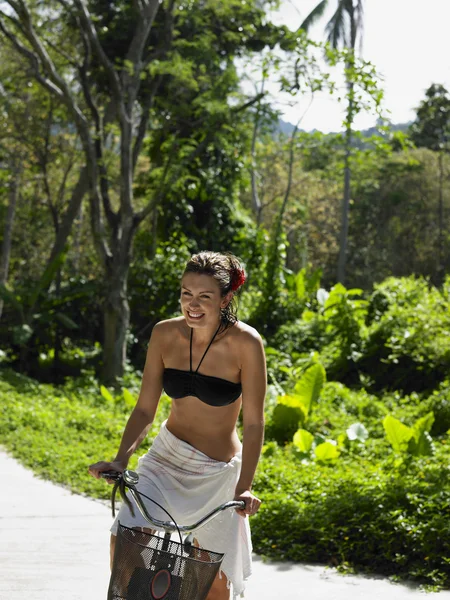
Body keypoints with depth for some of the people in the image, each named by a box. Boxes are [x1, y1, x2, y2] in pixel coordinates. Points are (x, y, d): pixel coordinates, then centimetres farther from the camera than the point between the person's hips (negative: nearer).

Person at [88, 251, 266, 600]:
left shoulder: (245, 343, -18)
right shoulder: (165, 334, -8)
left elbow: (253, 425, -16)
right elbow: (145, 410, -3)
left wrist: (244, 488, -25)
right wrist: (121, 460, -16)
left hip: (218, 472, -2)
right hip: (166, 458, 2)